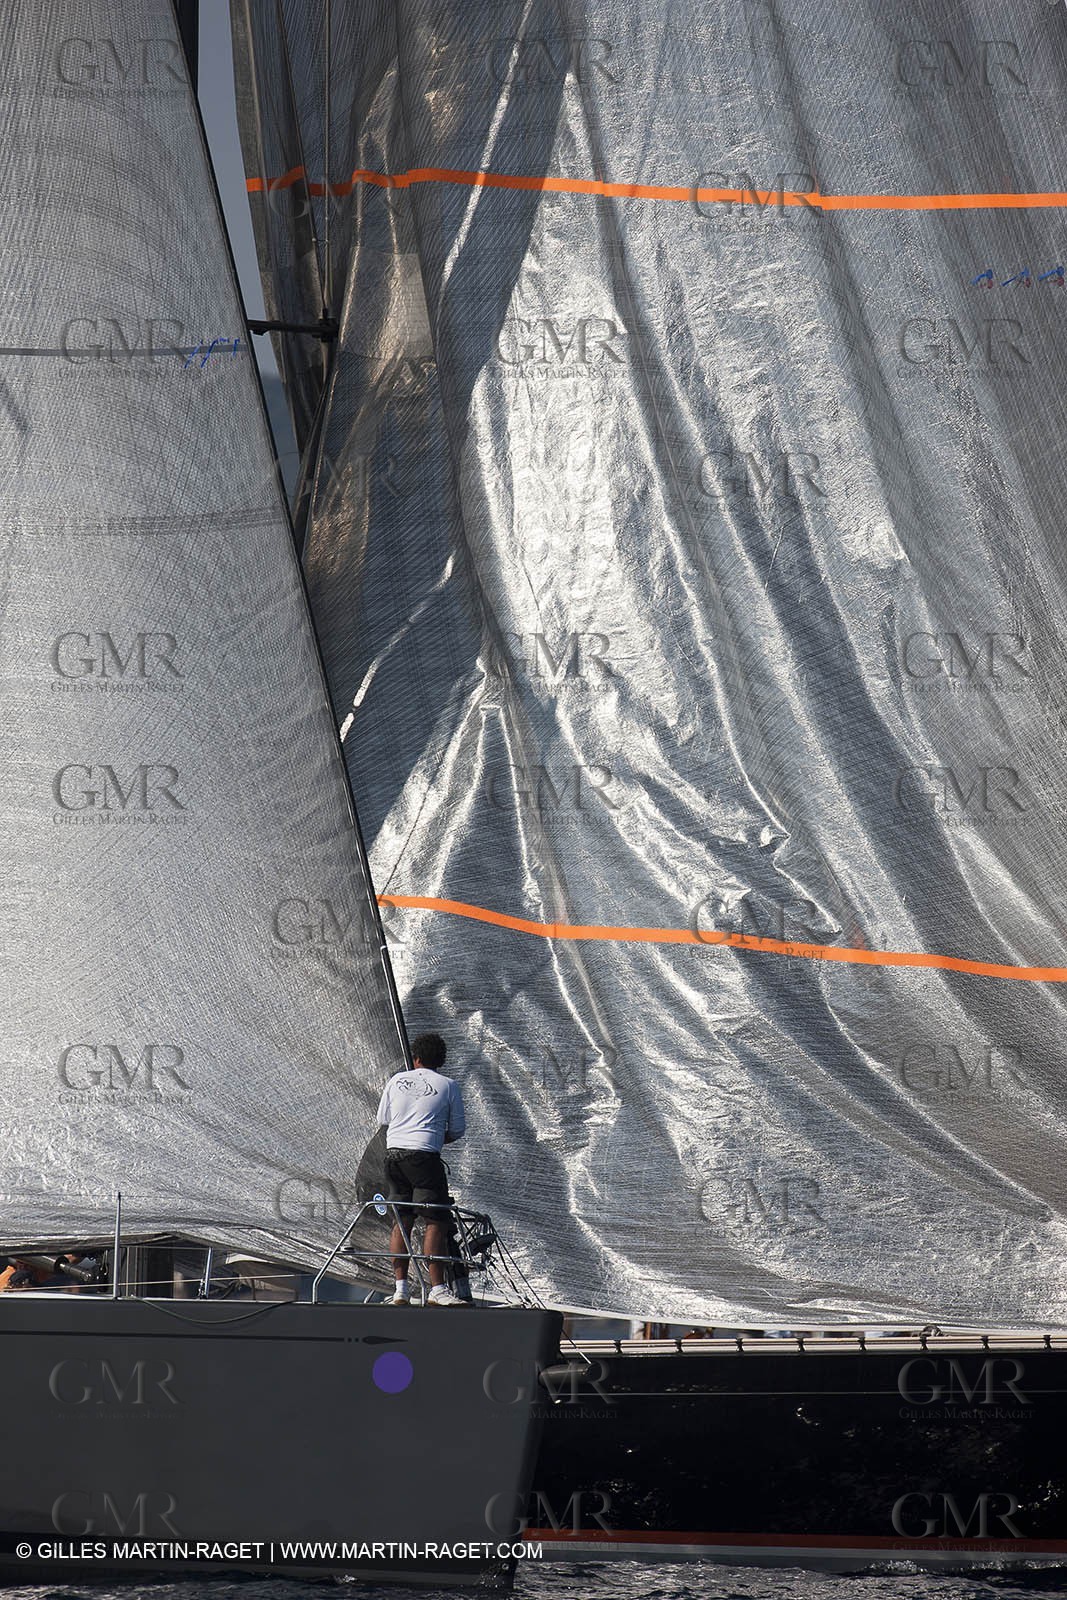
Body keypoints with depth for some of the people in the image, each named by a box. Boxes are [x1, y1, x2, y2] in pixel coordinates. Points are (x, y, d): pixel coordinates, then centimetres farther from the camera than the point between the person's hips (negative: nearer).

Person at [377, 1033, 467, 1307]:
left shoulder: (397, 1080, 13)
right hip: (424, 1155, -5)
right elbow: (457, 1130, 7)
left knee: (400, 1222, 10)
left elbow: (382, 1121, 18)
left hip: (393, 1152, 5)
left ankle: (400, 1288, 8)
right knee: (436, 1221, -5)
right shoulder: (448, 1085, 4)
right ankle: (437, 1289, -11)